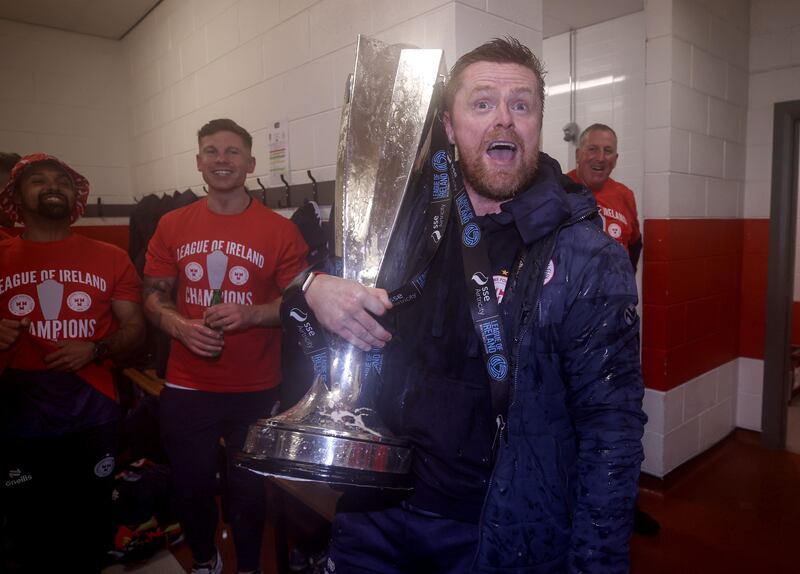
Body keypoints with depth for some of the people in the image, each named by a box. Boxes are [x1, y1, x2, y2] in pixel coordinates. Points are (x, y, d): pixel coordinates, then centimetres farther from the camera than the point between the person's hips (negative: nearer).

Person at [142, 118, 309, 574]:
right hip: (186, 387, 3)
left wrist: (249, 315, -22)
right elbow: (154, 297, 7)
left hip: (257, 391, -2)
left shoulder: (280, 230, -7)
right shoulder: (172, 226, 2)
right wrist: (180, 326, -14)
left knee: (249, 490, 15)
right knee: (192, 486, 19)